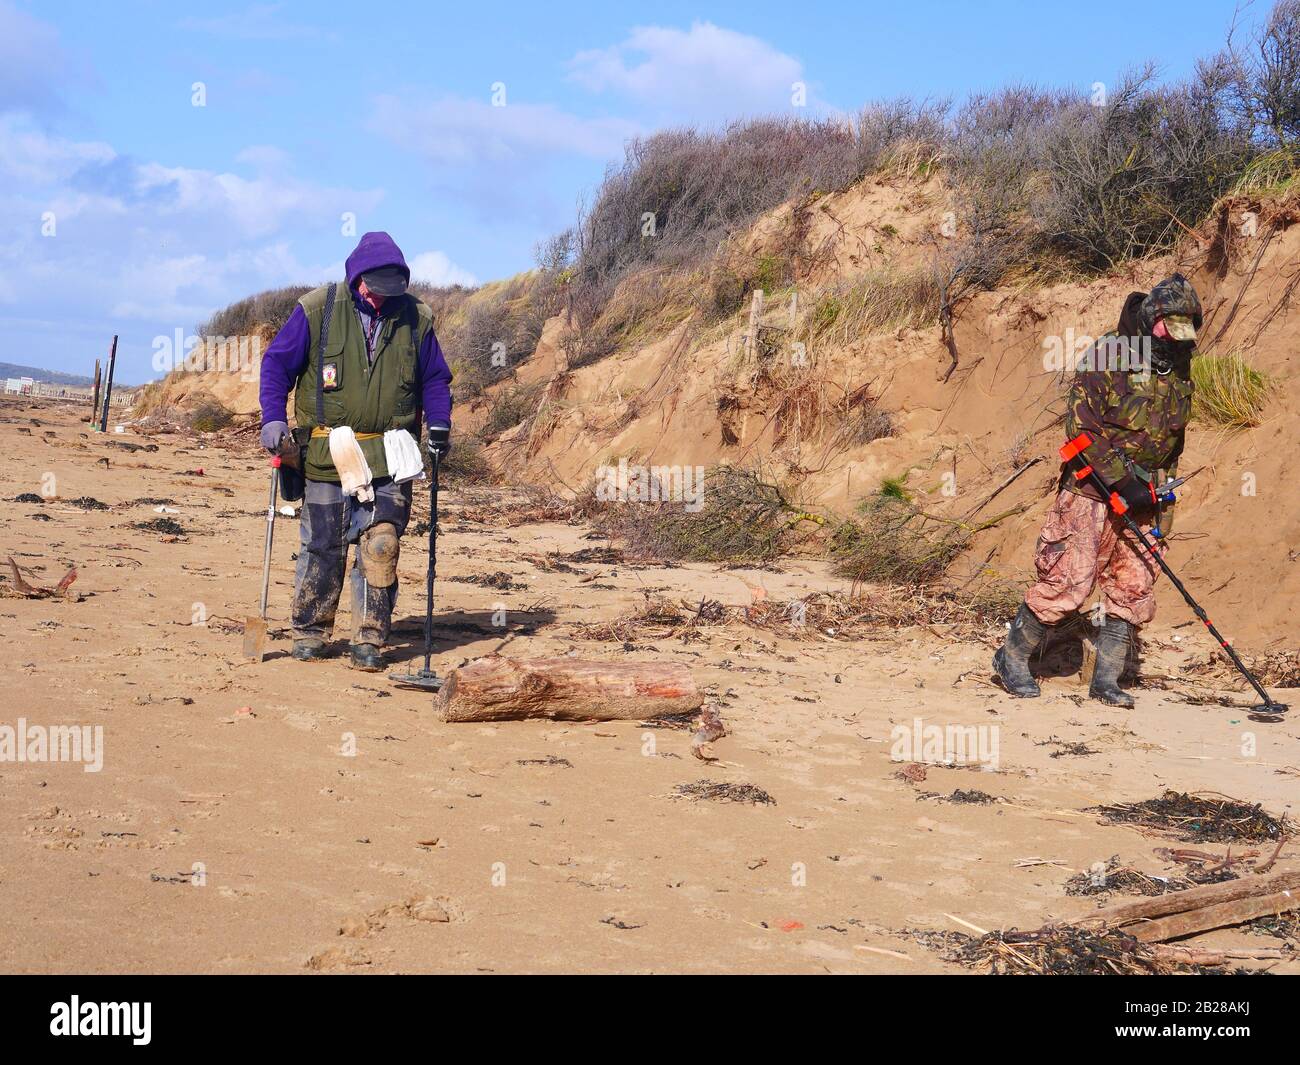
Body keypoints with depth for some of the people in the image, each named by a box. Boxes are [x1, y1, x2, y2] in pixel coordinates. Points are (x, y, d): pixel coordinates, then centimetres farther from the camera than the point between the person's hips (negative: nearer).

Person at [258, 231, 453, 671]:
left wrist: (439, 426, 6)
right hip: (327, 453, -1)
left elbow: (435, 378, 17)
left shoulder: (416, 318, 5)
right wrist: (273, 417, -7)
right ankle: (310, 633, 19)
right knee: (323, 546, 4)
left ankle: (370, 640, 1)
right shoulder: (316, 310, -2)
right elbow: (277, 363, 3)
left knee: (381, 544, -7)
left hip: (390, 457, 1)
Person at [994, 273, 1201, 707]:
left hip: (1141, 498, 7)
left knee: (1134, 590, 3)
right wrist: (1121, 479, -20)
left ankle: (1106, 680, 12)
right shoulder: (1108, 356, -11)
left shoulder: (1180, 372, 11)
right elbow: (1081, 427, -16)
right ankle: (1012, 658, 8)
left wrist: (1164, 500, 20)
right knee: (1068, 580, -8)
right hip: (1092, 490, -6)